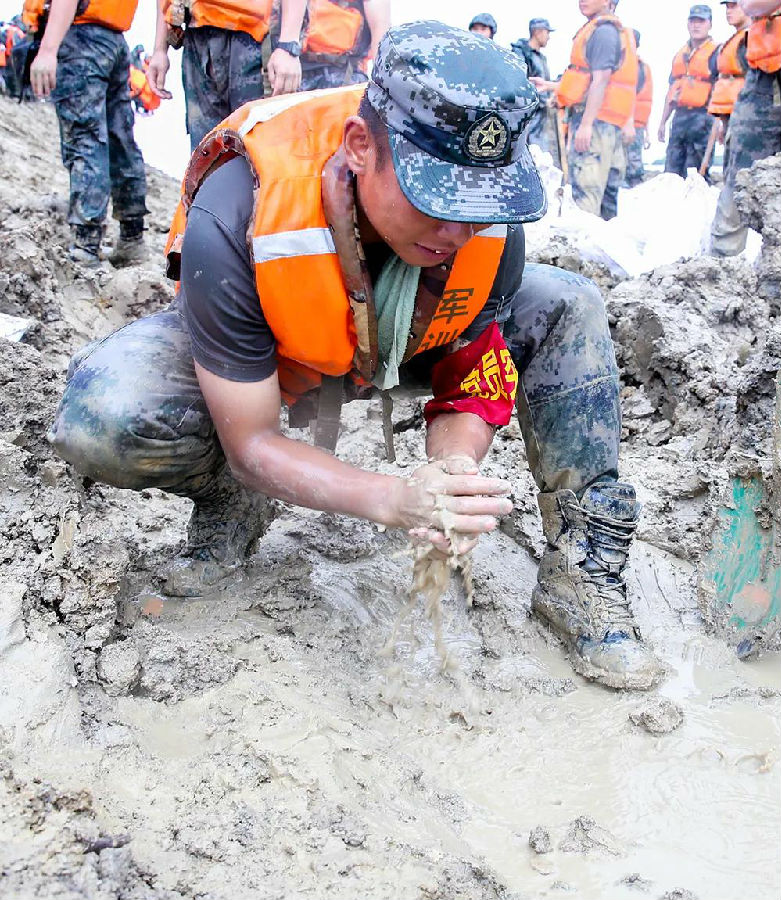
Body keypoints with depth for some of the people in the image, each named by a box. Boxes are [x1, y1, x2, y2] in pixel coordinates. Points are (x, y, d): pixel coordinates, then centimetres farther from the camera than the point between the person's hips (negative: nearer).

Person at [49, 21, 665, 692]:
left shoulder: (491, 218, -26)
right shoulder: (233, 222, -39)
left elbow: (472, 389, -16)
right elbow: (250, 442, -32)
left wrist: (454, 479, -39)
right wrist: (398, 500, -47)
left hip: (401, 347, 4)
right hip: (259, 351, -3)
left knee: (571, 309, -15)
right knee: (101, 420, -34)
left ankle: (580, 573, -11)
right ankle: (231, 502, 0)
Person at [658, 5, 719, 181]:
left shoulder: (715, 53, -1)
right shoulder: (680, 55, 19)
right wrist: (663, 122, 19)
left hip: (701, 118, -7)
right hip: (679, 116, 7)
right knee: (671, 171, 6)